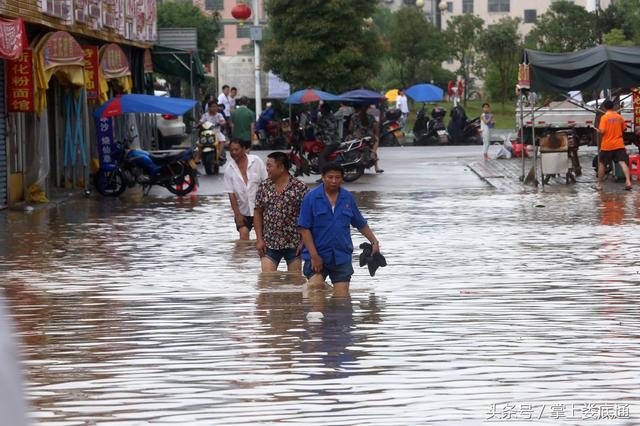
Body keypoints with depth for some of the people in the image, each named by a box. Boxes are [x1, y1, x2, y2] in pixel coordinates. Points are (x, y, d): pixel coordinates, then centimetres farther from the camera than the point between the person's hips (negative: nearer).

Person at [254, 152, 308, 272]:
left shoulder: (300, 188, -7)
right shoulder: (264, 187, 5)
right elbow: (257, 213, 9)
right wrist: (259, 239, 1)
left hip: (293, 244, -2)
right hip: (269, 244, 2)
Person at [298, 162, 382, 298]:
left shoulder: (348, 198, 7)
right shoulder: (311, 197, -4)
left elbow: (361, 224, 18)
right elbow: (304, 229, -8)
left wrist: (374, 242, 5)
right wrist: (314, 255, -14)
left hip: (342, 256, 3)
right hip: (317, 255, -3)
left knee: (342, 296, 1)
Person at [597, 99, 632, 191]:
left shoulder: (604, 117, -9)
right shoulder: (619, 117, 5)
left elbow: (602, 131, -15)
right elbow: (624, 129, 13)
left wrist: (598, 130, 5)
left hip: (607, 145, -3)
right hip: (619, 145, 3)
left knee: (601, 164, 12)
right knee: (623, 162, -5)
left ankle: (599, 184, 19)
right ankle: (628, 182, -21)